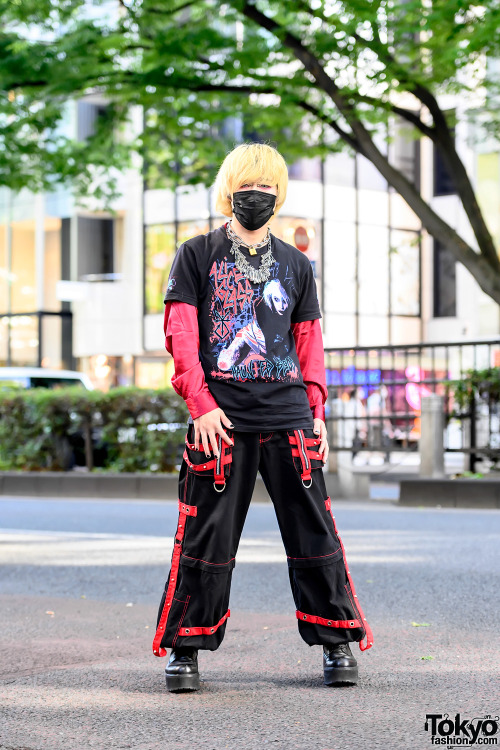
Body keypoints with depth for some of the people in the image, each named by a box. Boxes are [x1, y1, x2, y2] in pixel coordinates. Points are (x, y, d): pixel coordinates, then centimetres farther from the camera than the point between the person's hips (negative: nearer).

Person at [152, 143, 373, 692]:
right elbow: (180, 336, -1)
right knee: (206, 537, -2)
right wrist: (201, 404, -11)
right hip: (221, 418, -2)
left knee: (314, 532, 2)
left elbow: (309, 344, 18)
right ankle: (184, 647, 10)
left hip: (288, 415, 3)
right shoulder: (197, 256, 6)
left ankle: (338, 640, 11)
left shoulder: (295, 265, 16)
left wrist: (316, 411, 9)